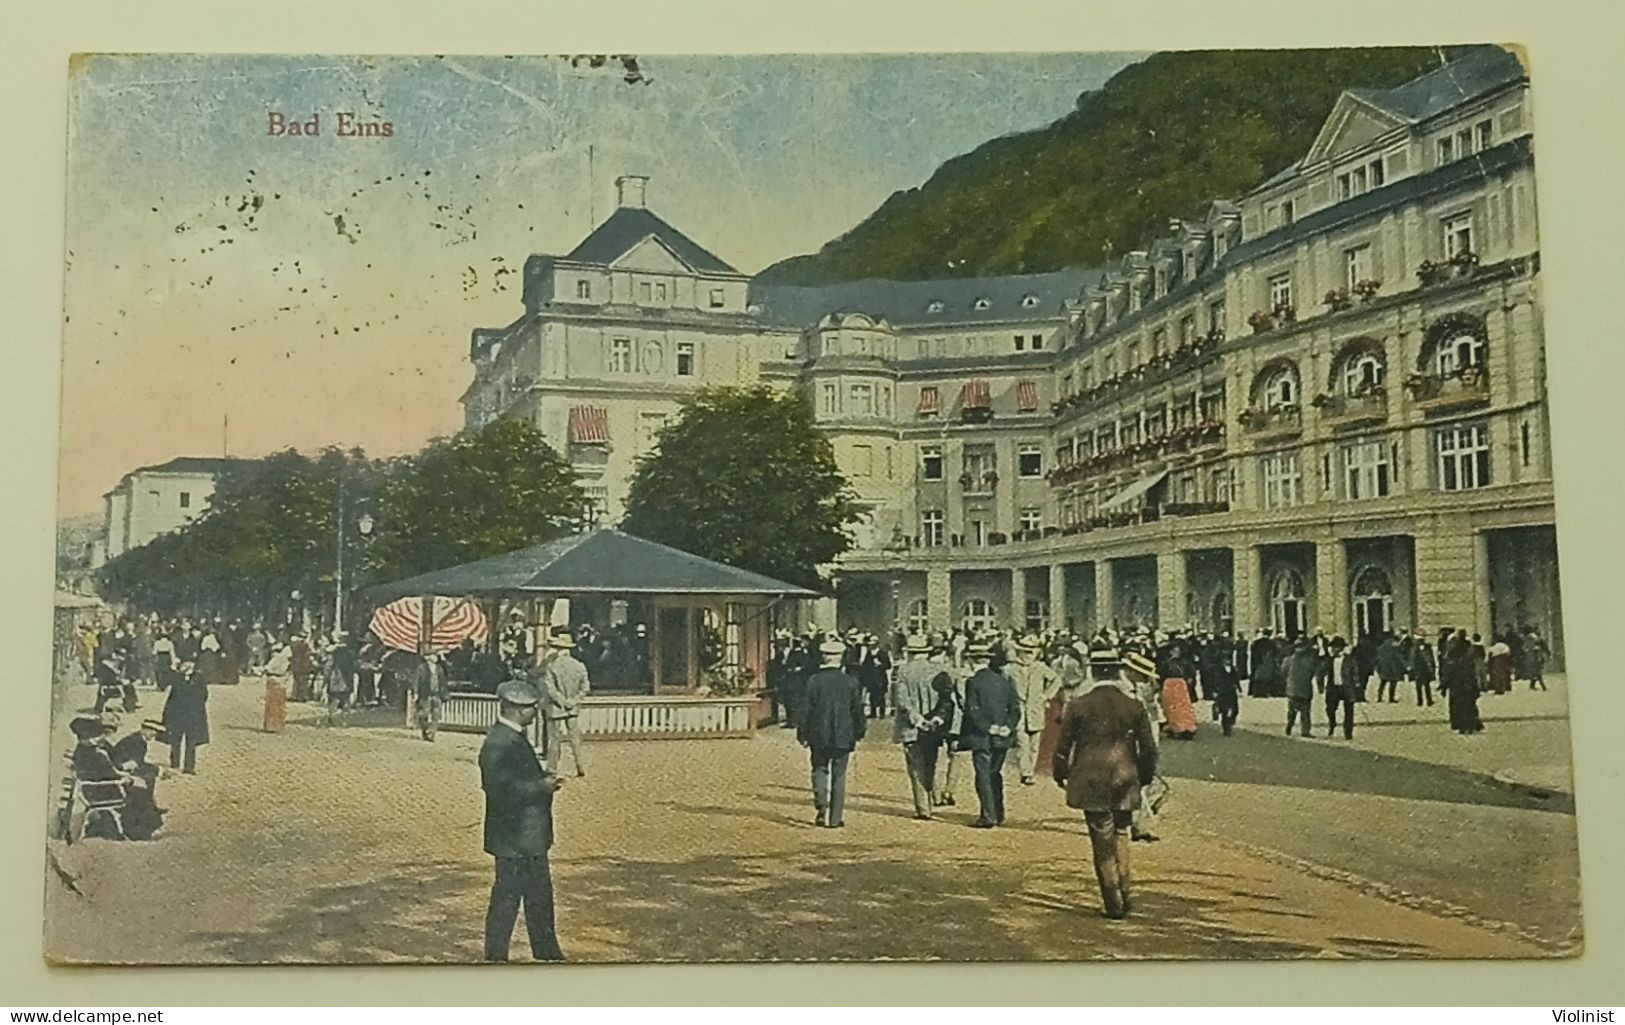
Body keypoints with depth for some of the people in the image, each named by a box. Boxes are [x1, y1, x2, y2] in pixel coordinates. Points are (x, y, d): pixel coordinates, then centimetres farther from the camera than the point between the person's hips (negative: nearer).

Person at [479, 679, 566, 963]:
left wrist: (543, 779, 4)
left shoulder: (515, 738, 11)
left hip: (529, 836, 11)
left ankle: (547, 953, 30)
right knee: (507, 897, 1)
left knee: (540, 894, 18)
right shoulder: (498, 744, -22)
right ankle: (495, 956, 13)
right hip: (513, 838, -11)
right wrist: (541, 786, -23)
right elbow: (500, 790, -27)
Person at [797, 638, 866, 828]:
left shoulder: (814, 680, -8)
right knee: (839, 776, 9)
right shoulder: (850, 682, -3)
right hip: (843, 737, 1)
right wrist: (859, 732, 17)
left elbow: (807, 709, -6)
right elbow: (858, 710, 4)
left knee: (820, 770, 13)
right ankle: (835, 818, 10)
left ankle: (821, 806, -9)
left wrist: (803, 734, 3)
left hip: (819, 736, -1)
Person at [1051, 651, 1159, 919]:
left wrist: (1060, 774, 14)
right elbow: (1149, 748, 5)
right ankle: (1124, 894, 16)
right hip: (1125, 783, 2)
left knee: (1103, 843, 4)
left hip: (1091, 783, -2)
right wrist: (1145, 777, 20)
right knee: (1121, 839, 17)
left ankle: (1114, 904, 7)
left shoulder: (1079, 706, -6)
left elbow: (1064, 744, -1)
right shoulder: (1134, 706, 0)